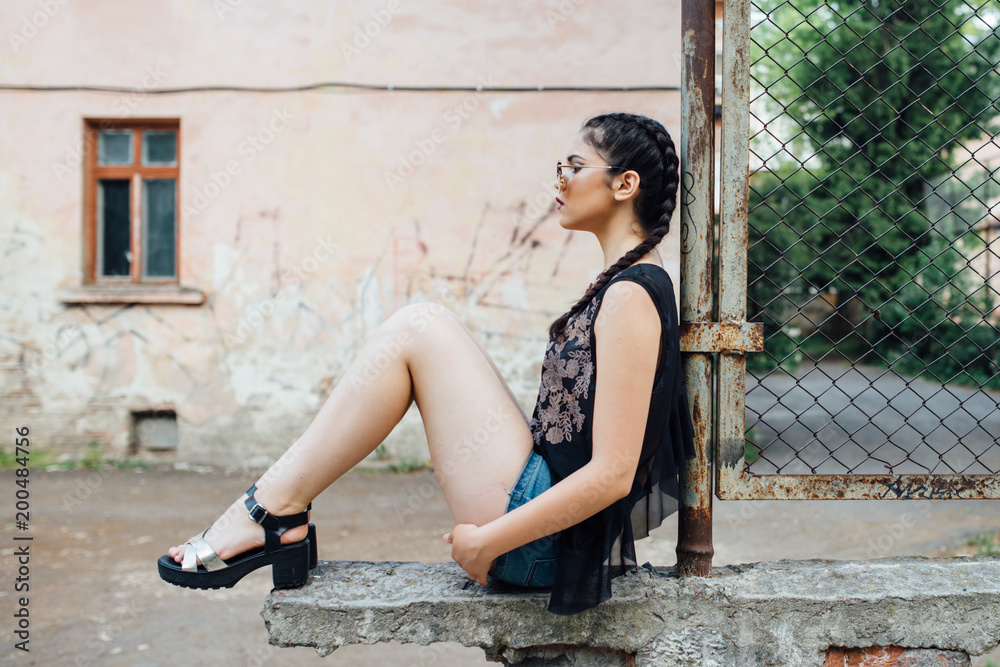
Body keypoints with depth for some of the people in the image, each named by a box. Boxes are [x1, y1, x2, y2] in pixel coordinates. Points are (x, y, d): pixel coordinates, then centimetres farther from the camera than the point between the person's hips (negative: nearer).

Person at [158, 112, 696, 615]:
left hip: (548, 543, -10)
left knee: (416, 330, -12)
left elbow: (612, 473, -23)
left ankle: (271, 511, -4)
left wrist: (487, 542, -17)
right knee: (420, 328, 8)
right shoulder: (624, 283, 14)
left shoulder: (632, 294, -16)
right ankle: (277, 513, 6)